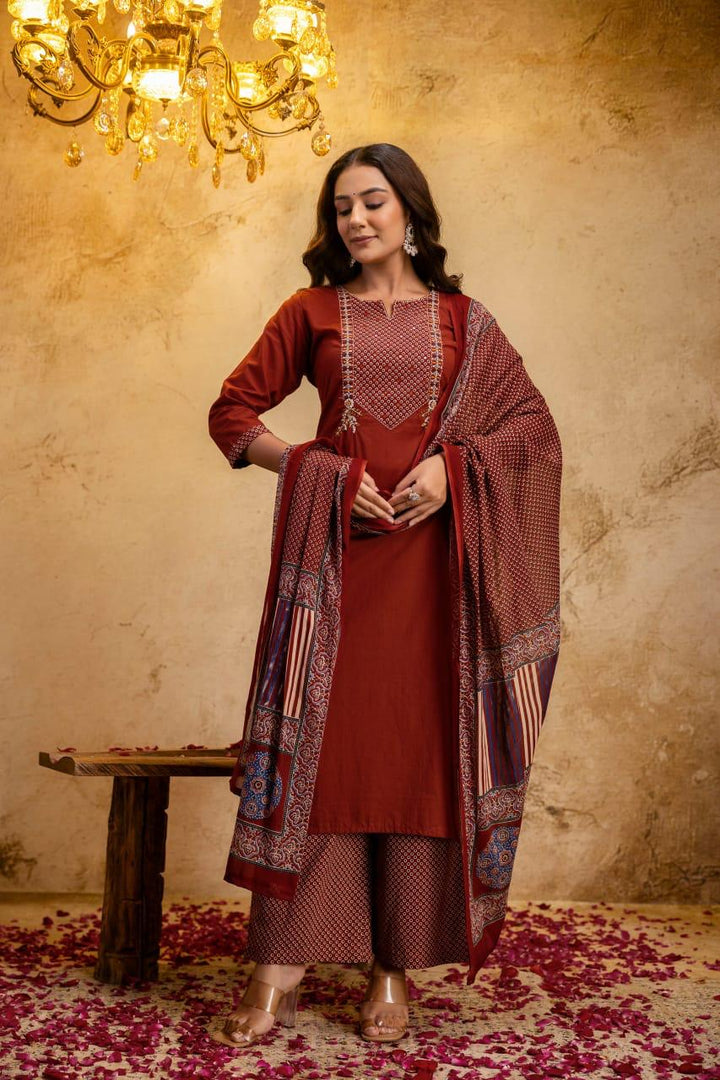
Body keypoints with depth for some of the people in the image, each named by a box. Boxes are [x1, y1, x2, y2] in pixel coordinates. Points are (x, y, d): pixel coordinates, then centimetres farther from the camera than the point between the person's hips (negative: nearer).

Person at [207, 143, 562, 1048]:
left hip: (431, 548, 1)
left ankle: (395, 966, 9)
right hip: (334, 545, 0)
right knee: (317, 737, -5)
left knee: (421, 744, -1)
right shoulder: (313, 311, 12)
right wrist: (321, 469, -5)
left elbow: (533, 422, 9)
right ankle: (282, 965, 0)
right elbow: (233, 412, 10)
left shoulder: (461, 320, 13)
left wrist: (451, 463, -9)